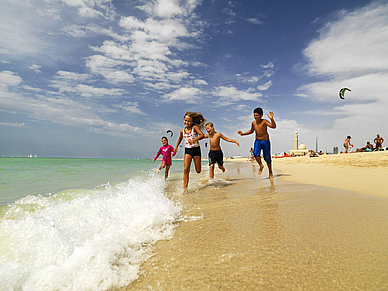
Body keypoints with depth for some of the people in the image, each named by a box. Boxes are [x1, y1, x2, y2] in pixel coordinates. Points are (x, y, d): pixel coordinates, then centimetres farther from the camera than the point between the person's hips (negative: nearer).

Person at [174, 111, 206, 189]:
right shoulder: (182, 131, 7)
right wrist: (176, 147, 25)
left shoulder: (194, 127, -5)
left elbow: (202, 135, -19)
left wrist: (193, 140, -30)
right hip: (187, 150, 2)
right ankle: (185, 188, -12)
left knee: (198, 171, 5)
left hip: (196, 149, -2)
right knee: (186, 169, -15)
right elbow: (180, 138, 28)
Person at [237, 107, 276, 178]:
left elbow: (273, 126, -28)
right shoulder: (253, 123, 1)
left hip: (265, 141, -3)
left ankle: (270, 172, 26)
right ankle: (261, 166, 0)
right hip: (257, 141, 3)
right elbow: (251, 131, 19)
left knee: (267, 158, 5)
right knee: (256, 153, -26)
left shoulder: (264, 121, -14)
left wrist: (271, 119, -43)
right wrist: (242, 134, 10)